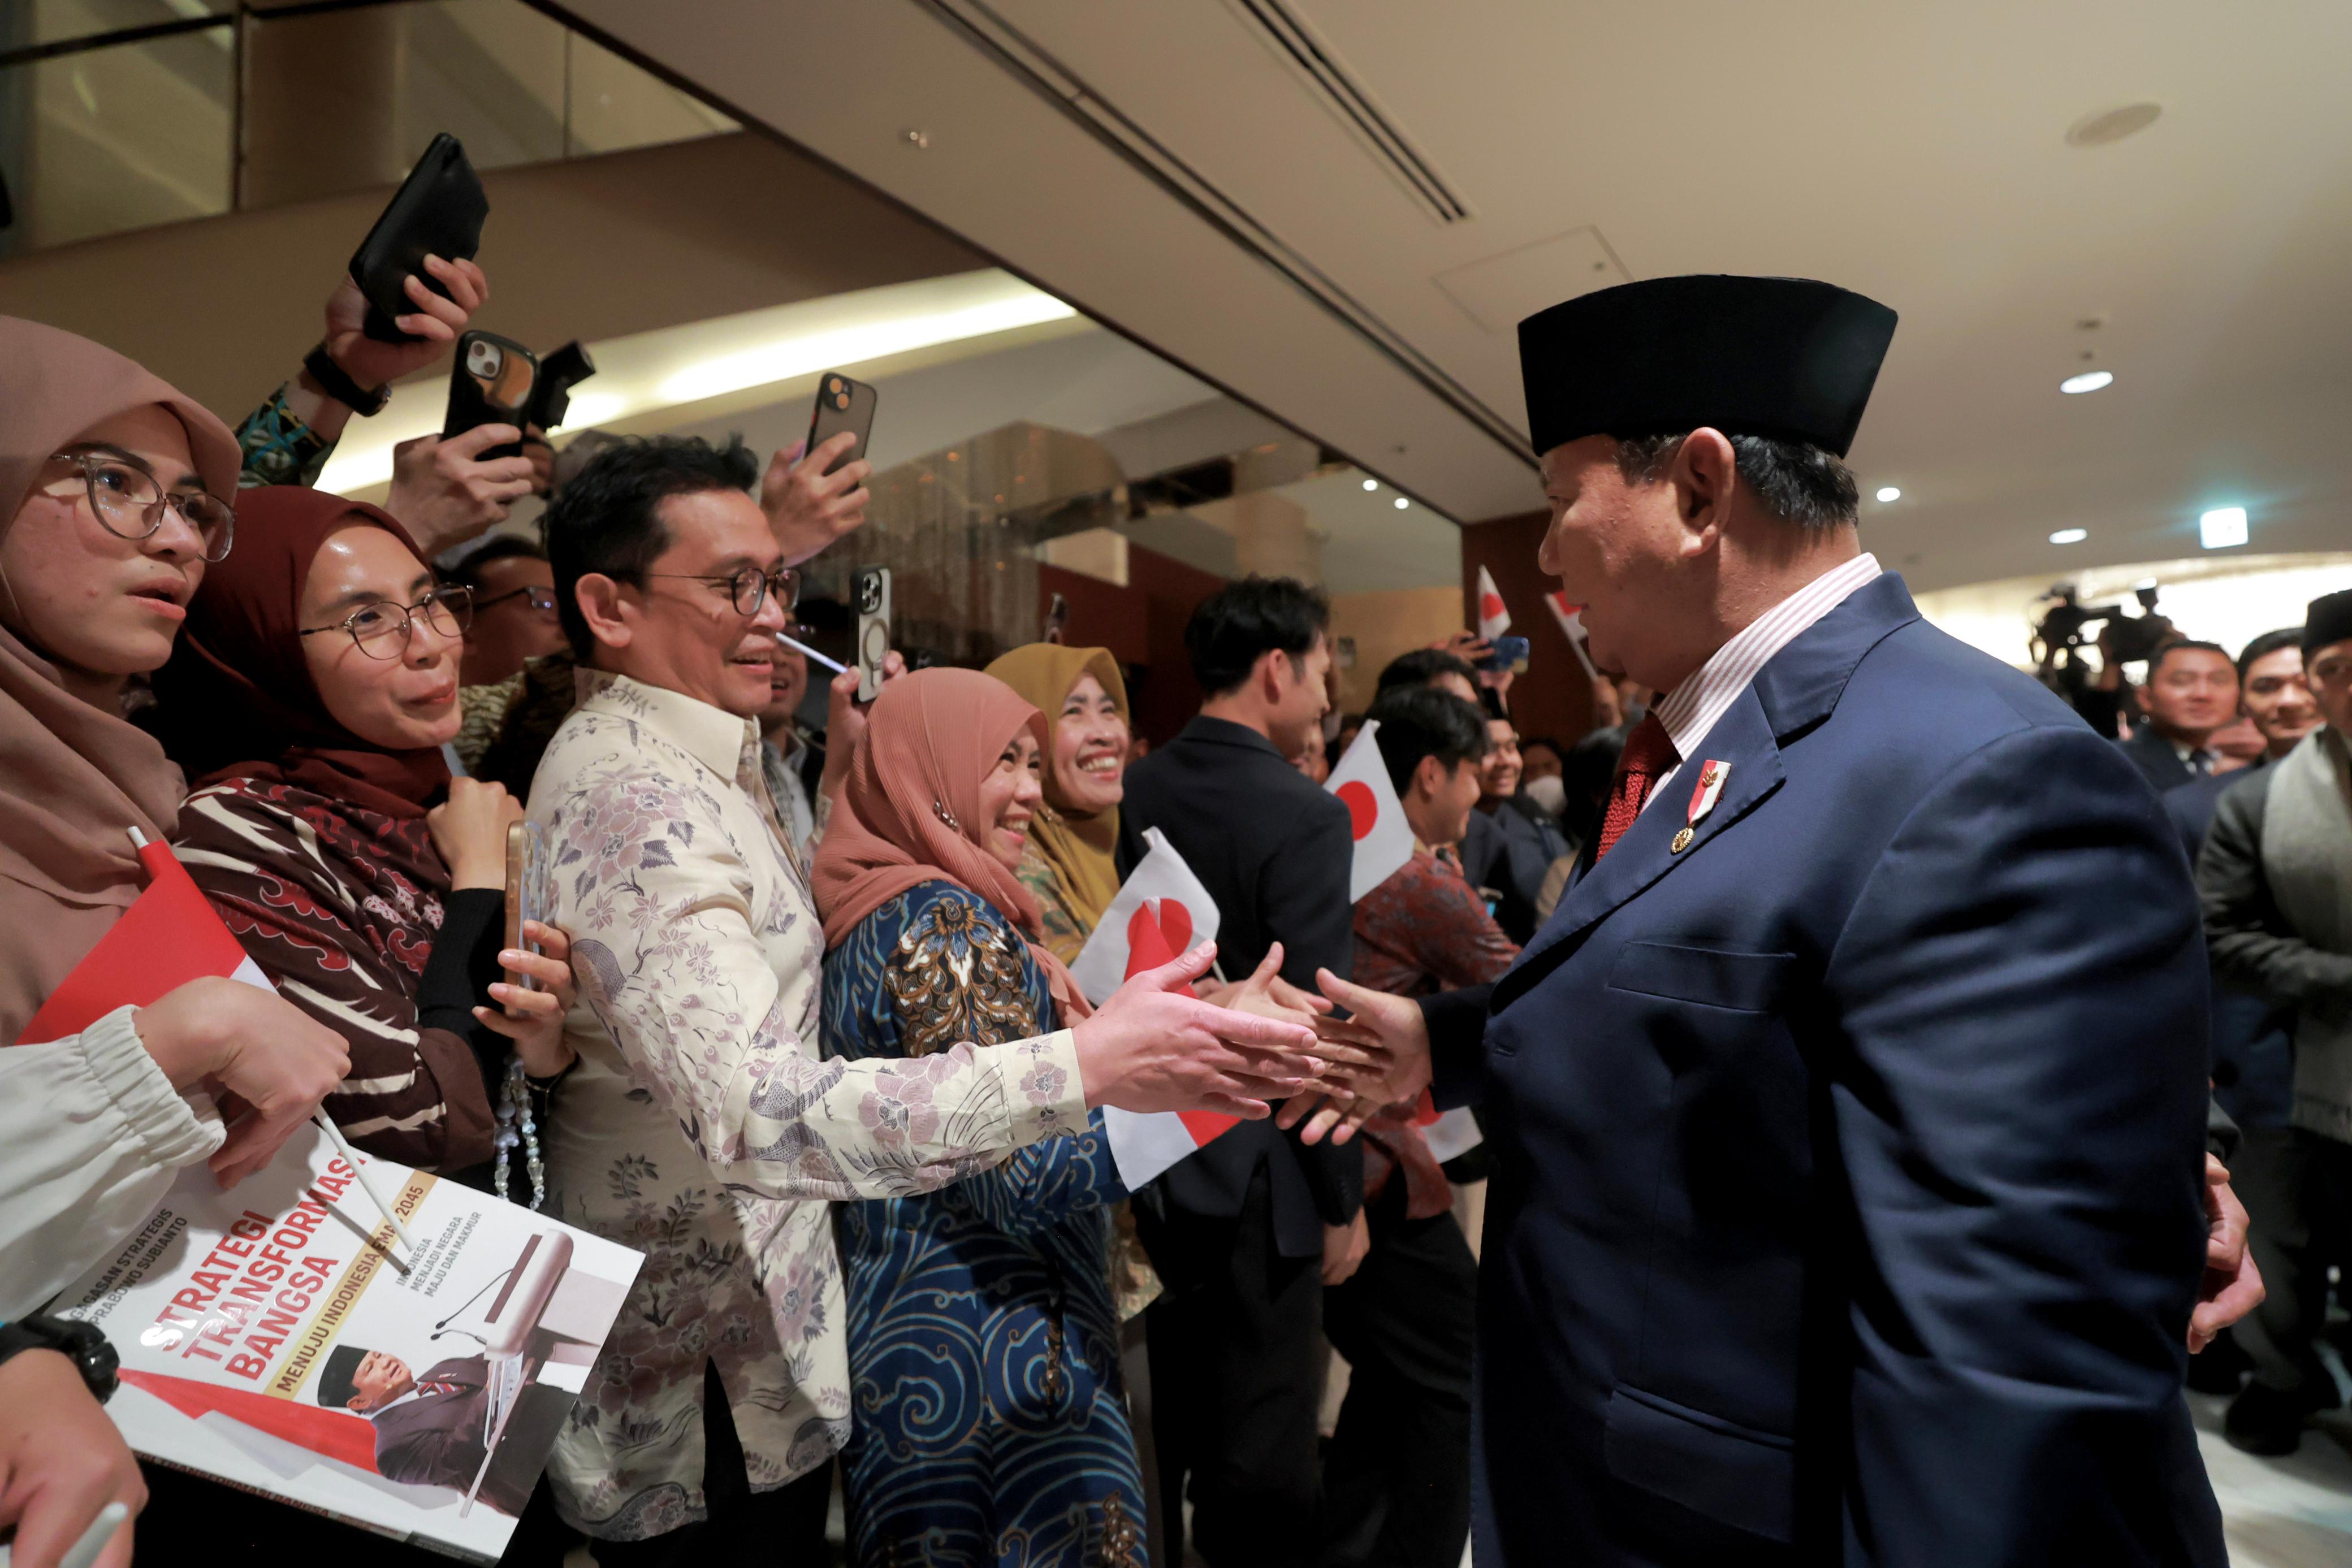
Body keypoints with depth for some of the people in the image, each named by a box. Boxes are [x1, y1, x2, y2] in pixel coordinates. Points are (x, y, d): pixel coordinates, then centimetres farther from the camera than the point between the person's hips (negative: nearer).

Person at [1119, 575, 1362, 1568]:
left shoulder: (1129, 794, -1)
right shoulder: (1304, 816, -19)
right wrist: (1344, 1201, -7)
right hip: (1254, 1177, -6)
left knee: (1158, 1419, 25)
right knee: (1262, 1451, 13)